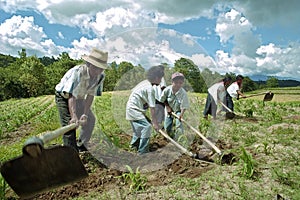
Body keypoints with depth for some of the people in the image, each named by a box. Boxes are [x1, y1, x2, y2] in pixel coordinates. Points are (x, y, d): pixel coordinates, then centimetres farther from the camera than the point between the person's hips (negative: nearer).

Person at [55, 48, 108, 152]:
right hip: (64, 97, -6)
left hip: (78, 98, 7)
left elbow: (90, 95, -17)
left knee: (90, 120, 10)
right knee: (70, 124, -18)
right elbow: (71, 96, -42)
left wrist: (85, 114, -24)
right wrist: (74, 116, -52)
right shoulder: (77, 72, -38)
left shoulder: (100, 76, -19)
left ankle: (81, 146, 29)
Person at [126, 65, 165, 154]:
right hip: (134, 109, -10)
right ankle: (143, 151, -9)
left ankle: (134, 144, 41)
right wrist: (155, 122, -15)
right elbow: (152, 108, -21)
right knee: (146, 126, -14)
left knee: (139, 127, 23)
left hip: (132, 107, 10)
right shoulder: (150, 88, -21)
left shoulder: (145, 82, 7)